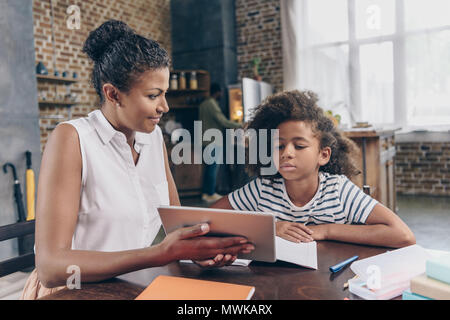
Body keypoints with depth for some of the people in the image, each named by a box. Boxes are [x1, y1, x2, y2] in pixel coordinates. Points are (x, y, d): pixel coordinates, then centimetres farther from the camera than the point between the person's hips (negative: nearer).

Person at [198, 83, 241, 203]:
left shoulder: (203, 104, 15)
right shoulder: (212, 105, -15)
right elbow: (224, 121, -20)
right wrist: (240, 125, -14)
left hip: (205, 141, 9)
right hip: (213, 141, -9)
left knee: (209, 167, 13)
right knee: (213, 167, -2)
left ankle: (205, 193, 18)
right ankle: (211, 195, 4)